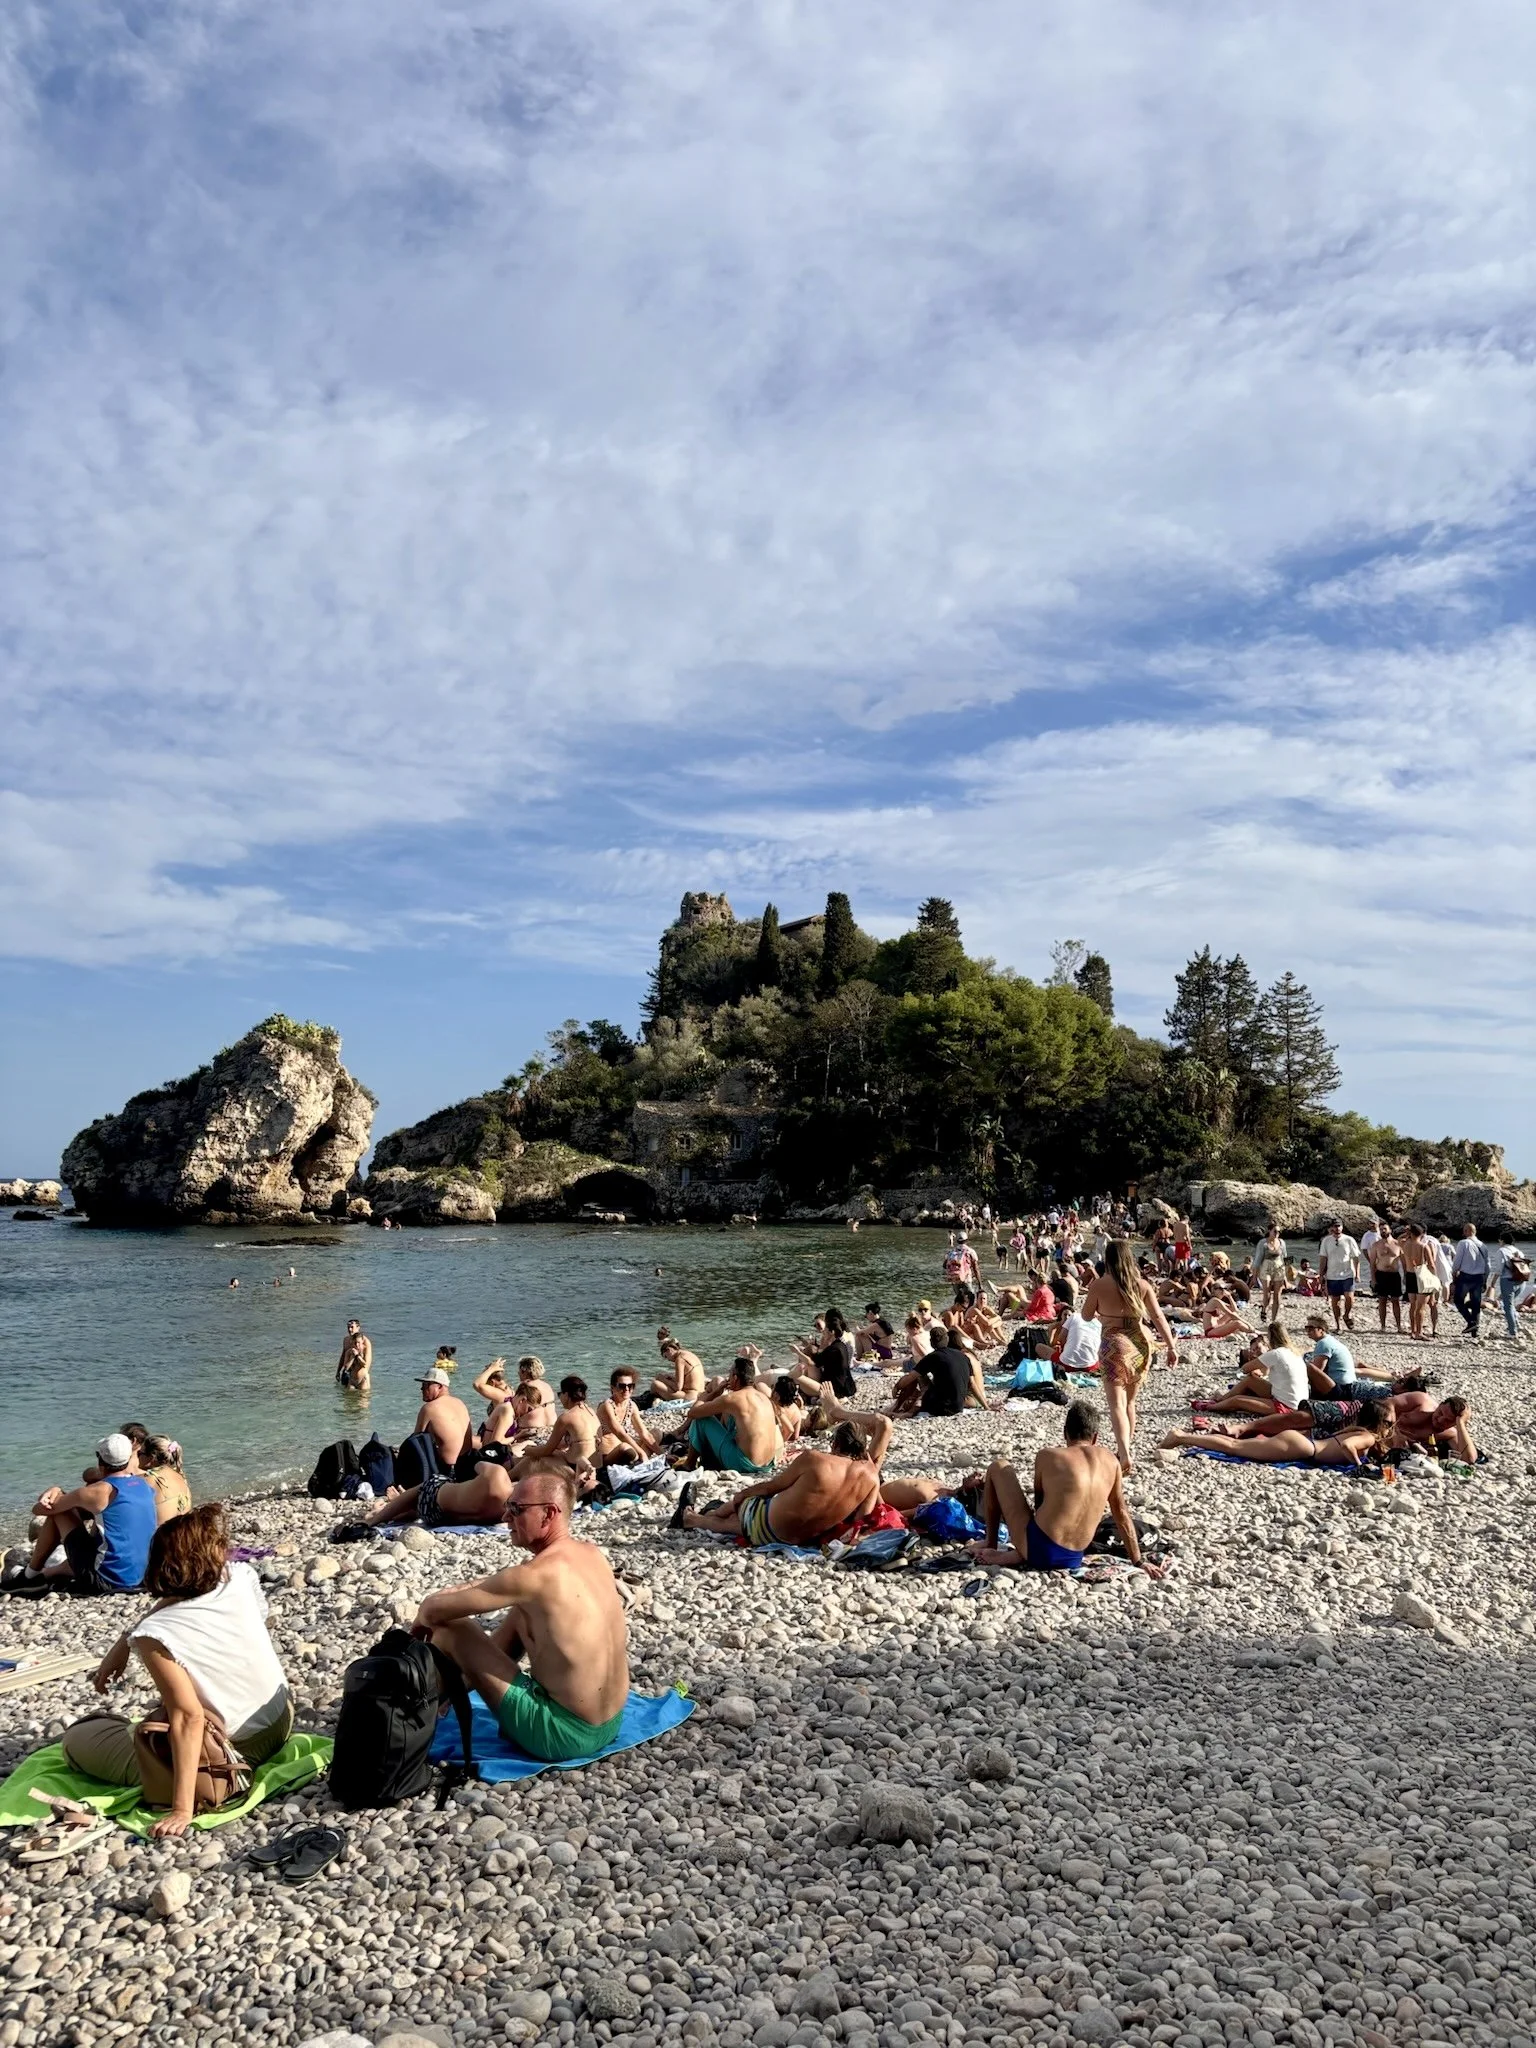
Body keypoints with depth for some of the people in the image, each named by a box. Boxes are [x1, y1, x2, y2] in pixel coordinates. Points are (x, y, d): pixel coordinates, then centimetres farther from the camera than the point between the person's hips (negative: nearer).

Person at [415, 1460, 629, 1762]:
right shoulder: (593, 1554, 1)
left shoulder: (537, 1575, -22)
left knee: (450, 1629, -2)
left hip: (564, 1734, -8)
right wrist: (463, 1589, 9)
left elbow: (432, 1610, -13)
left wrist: (425, 1617, 9)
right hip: (611, 1724, 8)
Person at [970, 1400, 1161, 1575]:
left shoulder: (1048, 1456, -3)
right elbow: (1122, 1515, 12)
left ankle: (990, 1545, 24)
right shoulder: (1111, 1461, 6)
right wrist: (1138, 1562, 20)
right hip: (1072, 1560, 4)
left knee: (998, 1468, 15)